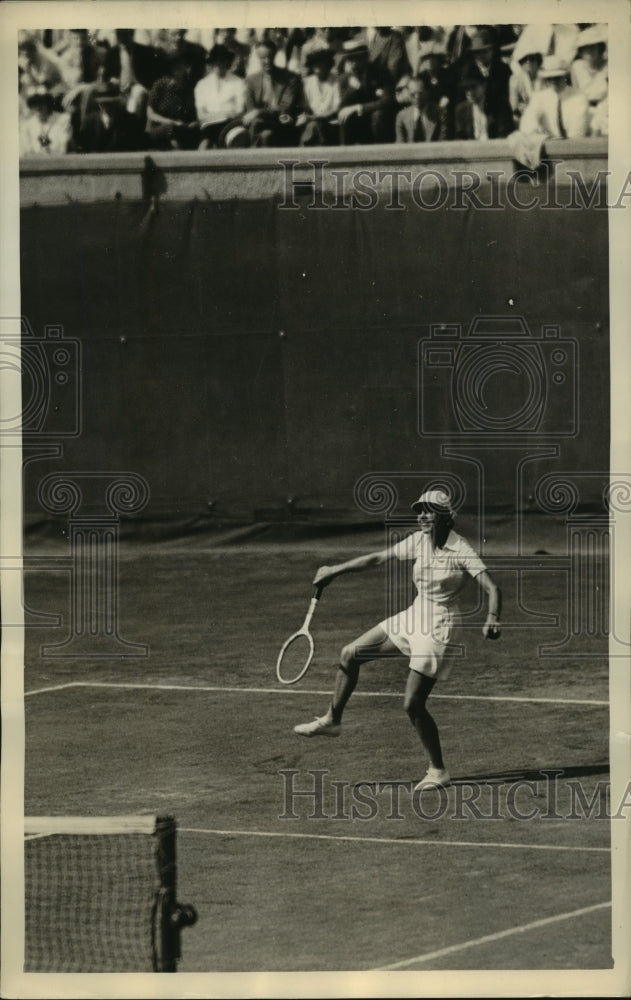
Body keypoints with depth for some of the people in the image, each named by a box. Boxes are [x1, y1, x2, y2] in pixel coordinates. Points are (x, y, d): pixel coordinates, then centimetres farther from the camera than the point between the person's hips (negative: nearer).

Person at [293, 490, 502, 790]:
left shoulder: (461, 551, -19)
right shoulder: (419, 541, 1)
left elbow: (492, 589, -24)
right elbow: (379, 558, 12)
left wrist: (493, 618, -44)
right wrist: (336, 570, 17)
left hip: (437, 629, -8)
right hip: (413, 618, 8)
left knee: (413, 705, -9)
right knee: (350, 654, 11)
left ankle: (438, 771, 7)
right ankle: (332, 720, 30)